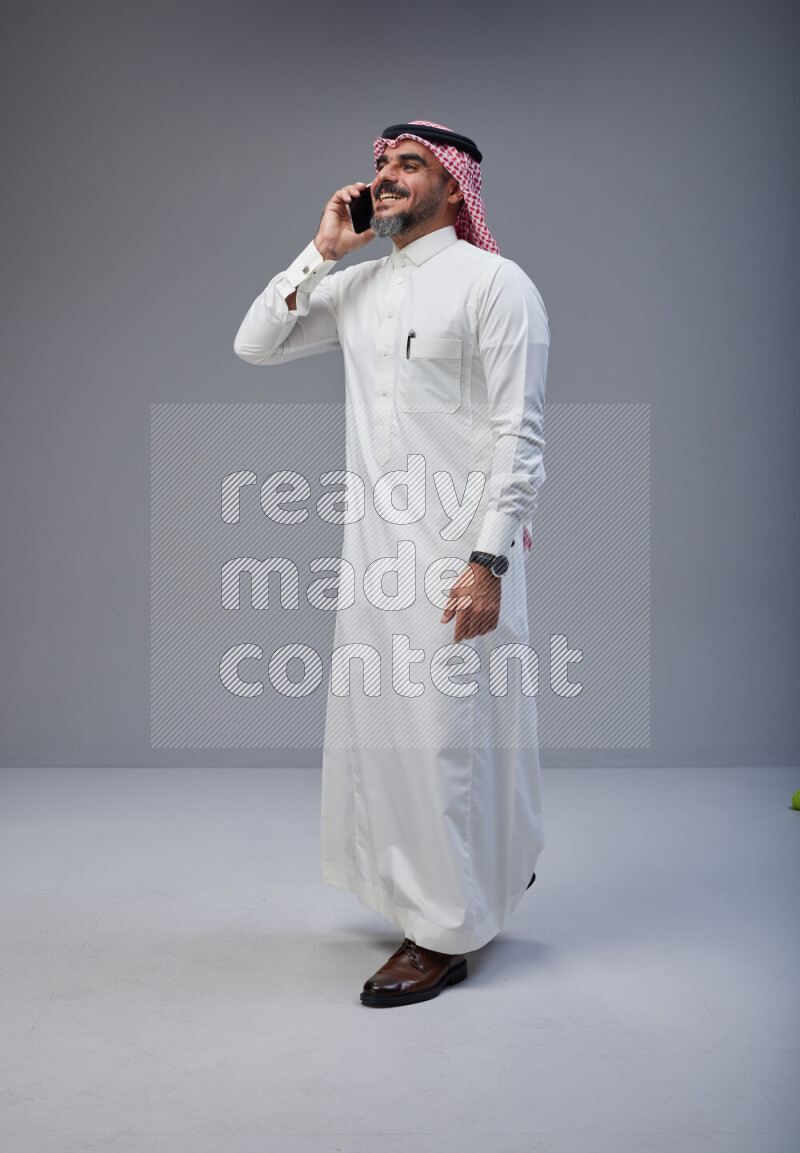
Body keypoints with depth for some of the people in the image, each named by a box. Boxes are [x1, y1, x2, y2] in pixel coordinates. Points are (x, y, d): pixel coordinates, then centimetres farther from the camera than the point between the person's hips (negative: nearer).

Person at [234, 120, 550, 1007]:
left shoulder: (494, 283, -7)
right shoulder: (355, 286, 14)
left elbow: (518, 434, -12)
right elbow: (254, 345, 12)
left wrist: (488, 560, -19)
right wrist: (322, 251, 4)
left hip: (454, 549, -7)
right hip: (373, 543, 7)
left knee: (445, 729, -2)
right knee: (381, 722, 14)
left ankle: (446, 933, 13)